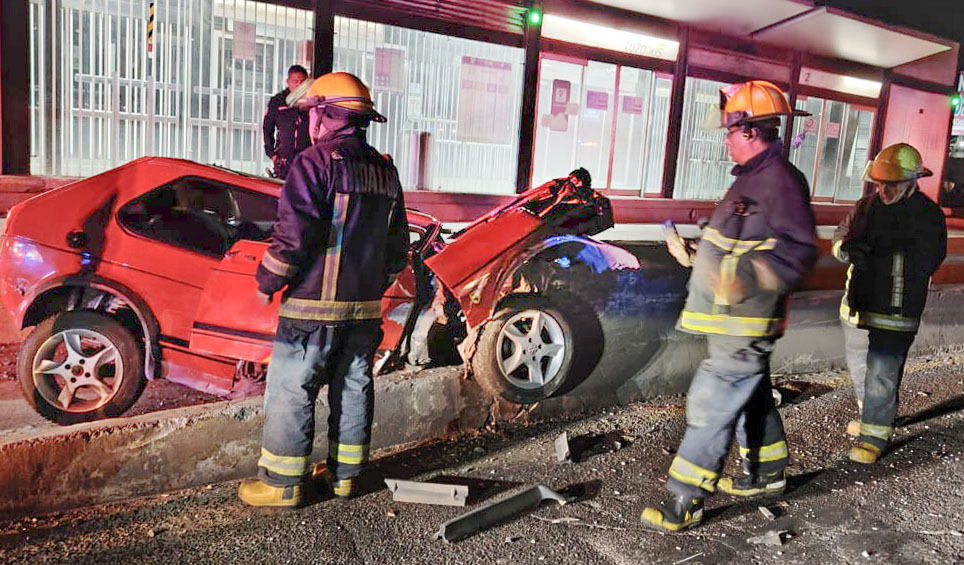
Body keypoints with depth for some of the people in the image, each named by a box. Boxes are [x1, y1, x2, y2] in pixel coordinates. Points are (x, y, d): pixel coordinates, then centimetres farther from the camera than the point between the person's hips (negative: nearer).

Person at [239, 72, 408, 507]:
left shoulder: (316, 162, -12)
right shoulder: (384, 170, 12)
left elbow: (293, 234, -18)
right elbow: (397, 245, 15)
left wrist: (267, 282, -4)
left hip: (314, 306, -7)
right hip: (365, 307, 7)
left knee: (291, 389, 4)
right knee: (353, 388, 14)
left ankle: (283, 483, 13)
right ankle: (344, 474, 26)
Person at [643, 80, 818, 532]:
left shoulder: (780, 180, -17)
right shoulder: (752, 178, 16)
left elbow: (799, 252, -25)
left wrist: (749, 276, -38)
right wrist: (693, 256, 22)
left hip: (746, 328, -10)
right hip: (733, 324, 10)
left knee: (710, 407, -6)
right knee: (751, 397, 22)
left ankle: (685, 501, 3)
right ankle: (766, 472, 40)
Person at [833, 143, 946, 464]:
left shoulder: (927, 215, -11)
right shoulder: (868, 205, 5)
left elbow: (924, 262, -20)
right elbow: (841, 234, 7)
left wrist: (874, 254, -28)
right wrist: (846, 249, -17)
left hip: (896, 311, -6)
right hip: (857, 303, 6)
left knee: (882, 374, -6)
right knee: (858, 365, 20)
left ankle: (875, 435, 6)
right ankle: (871, 416, 41)